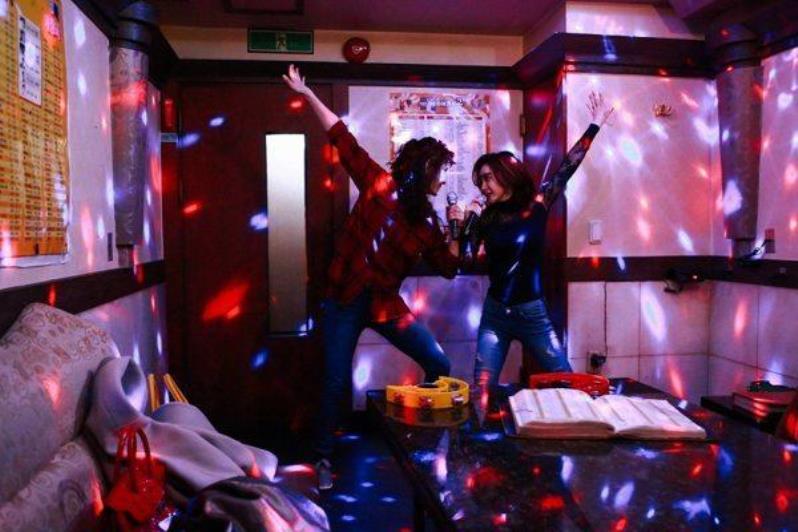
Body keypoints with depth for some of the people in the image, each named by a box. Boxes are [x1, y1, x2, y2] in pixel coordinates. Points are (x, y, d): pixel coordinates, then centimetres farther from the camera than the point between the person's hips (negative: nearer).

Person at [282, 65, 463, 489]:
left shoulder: (425, 220, 6)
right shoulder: (378, 183, -5)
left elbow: (448, 268, 8)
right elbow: (342, 139, -5)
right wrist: (307, 95, -5)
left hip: (387, 303, 4)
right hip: (346, 299, -4)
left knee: (439, 366, 2)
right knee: (336, 382, 1)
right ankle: (324, 458, 22)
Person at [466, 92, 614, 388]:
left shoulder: (537, 205, -2)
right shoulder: (486, 217, 3)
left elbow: (567, 168, -2)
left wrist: (595, 125, -2)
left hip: (532, 314, -1)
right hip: (494, 314, 2)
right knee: (481, 389, -2)